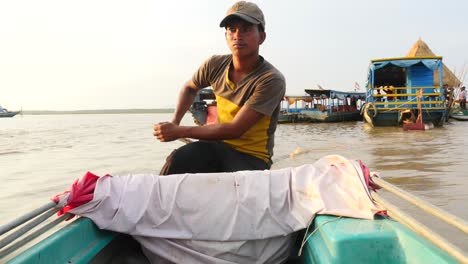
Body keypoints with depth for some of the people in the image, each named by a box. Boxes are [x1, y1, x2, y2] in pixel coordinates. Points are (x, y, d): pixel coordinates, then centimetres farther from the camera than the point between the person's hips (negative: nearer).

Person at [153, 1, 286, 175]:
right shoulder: (215, 65, -3)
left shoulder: (271, 80, -19)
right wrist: (174, 122, 4)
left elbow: (235, 129, -22)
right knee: (176, 161, -27)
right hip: (218, 145, 4)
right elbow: (189, 88, 20)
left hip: (252, 157, -3)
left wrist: (179, 131, -19)